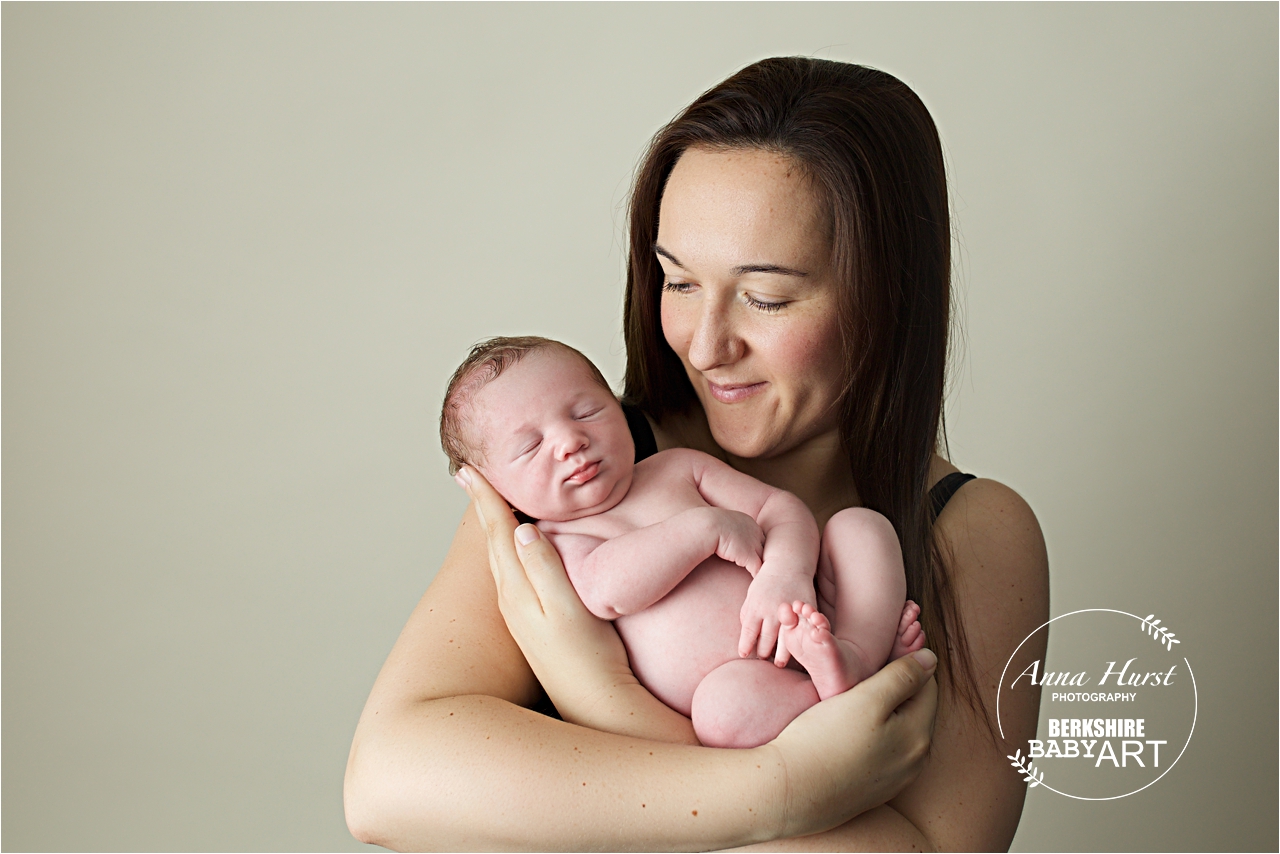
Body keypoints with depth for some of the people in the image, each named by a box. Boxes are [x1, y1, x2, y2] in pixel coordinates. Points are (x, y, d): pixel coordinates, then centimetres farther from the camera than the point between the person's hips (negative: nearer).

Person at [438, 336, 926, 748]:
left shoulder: (680, 467, 16)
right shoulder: (554, 542, 4)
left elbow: (780, 507, 7)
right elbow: (606, 590, -18)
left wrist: (786, 571, -15)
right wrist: (707, 528, -18)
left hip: (811, 630, 6)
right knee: (723, 699, -39)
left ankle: (863, 648, -24)